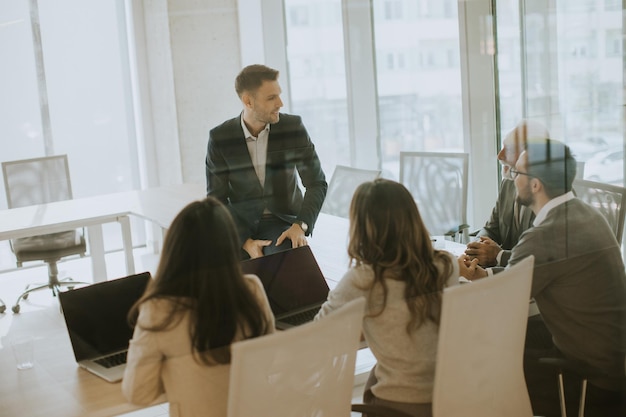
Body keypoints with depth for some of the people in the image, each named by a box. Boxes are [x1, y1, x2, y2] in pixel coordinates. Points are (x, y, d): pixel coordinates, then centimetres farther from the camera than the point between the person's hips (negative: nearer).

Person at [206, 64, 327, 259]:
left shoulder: (293, 127, -7)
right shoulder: (220, 138, -8)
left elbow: (317, 183, -4)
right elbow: (216, 199, -5)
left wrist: (300, 226, -21)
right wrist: (245, 242, -19)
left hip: (282, 222, -1)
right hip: (240, 225, 1)